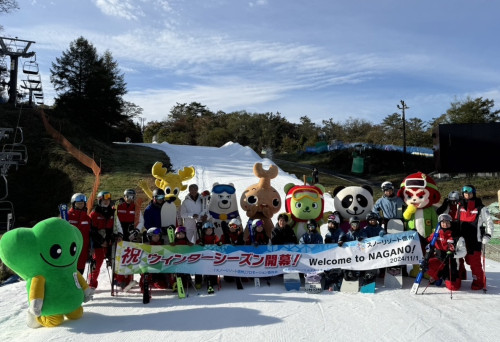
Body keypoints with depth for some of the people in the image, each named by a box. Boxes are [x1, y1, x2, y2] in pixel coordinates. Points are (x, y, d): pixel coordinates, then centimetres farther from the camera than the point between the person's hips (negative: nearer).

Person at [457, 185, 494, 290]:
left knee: (475, 261, -6)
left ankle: (478, 282, 7)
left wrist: (487, 236, -10)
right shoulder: (460, 206, 9)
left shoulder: (481, 208, -6)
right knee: (468, 260, 11)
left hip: (476, 239, -5)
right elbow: (457, 221, 19)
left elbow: (489, 223, -2)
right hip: (464, 239, 5)